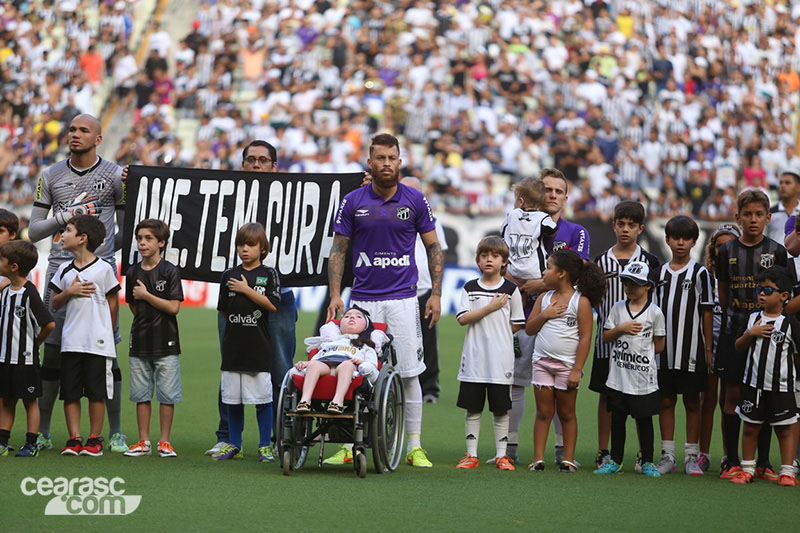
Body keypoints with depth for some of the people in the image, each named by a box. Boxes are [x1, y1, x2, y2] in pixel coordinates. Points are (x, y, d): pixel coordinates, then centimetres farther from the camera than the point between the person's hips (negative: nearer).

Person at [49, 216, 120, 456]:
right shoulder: (64, 270, 10)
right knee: (70, 392, 2)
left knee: (97, 392, 0)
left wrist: (106, 332, 6)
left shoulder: (104, 269, -3)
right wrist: (69, 292, -6)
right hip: (71, 342, 4)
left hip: (98, 342, -4)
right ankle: (74, 439, 7)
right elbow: (55, 304, 12)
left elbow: (113, 302, 3)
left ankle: (94, 440, 8)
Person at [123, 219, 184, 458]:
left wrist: (146, 295, -11)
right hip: (140, 342, 4)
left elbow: (173, 307, -12)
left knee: (167, 395, 0)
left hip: (165, 342, -4)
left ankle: (164, 442, 7)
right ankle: (143, 442, 13)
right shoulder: (133, 273, 8)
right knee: (141, 394, 7)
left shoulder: (170, 272, -6)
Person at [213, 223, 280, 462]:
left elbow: (273, 305, -10)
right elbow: (224, 310, 16)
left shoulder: (268, 274, 0)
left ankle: (265, 446, 5)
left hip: (259, 345, -4)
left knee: (263, 398, -2)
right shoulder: (229, 276, 10)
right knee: (232, 398, 8)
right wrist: (236, 325, 7)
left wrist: (246, 290, -10)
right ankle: (234, 445, 17)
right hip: (234, 344, 4)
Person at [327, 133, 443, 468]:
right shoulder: (352, 202, 3)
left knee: (409, 373, -1)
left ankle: (414, 447, 5)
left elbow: (434, 248, 10)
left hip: (403, 298, 0)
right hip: (363, 299, 0)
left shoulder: (415, 201, 4)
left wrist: (436, 293, 1)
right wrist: (335, 295, -3)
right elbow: (338, 251, 7)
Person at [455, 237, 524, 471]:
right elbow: (463, 318, -6)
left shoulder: (511, 289, 3)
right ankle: (471, 455, 11)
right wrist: (490, 307, -11)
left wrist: (496, 335, 0)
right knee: (472, 407, 4)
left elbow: (517, 324, 6)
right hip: (473, 358, 1)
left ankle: (501, 455, 10)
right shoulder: (470, 288, 6)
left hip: (501, 359, -1)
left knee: (501, 408, 3)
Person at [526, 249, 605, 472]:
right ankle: (538, 459, 5)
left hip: (567, 365, -4)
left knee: (566, 413, 5)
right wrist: (544, 315, -10)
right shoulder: (544, 298, 9)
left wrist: (577, 370, -14)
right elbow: (529, 329, 9)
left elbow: (585, 337, -10)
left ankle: (568, 459, 10)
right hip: (542, 362, 4)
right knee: (543, 412, 4)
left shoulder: (581, 301, -7)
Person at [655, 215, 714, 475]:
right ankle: (667, 456, 11)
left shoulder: (699, 273, -2)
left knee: (692, 402, 3)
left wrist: (708, 348, -3)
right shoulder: (660, 273, 9)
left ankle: (692, 456, 8)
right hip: (664, 348, 3)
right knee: (666, 400, 5)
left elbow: (707, 312, -1)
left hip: (691, 349, -3)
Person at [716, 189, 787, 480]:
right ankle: (731, 461, 7)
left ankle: (763, 463, 10)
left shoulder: (777, 252, 1)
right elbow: (722, 293, 10)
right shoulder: (727, 252, 3)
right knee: (733, 394, 1)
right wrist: (733, 318, 5)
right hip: (734, 332, 0)